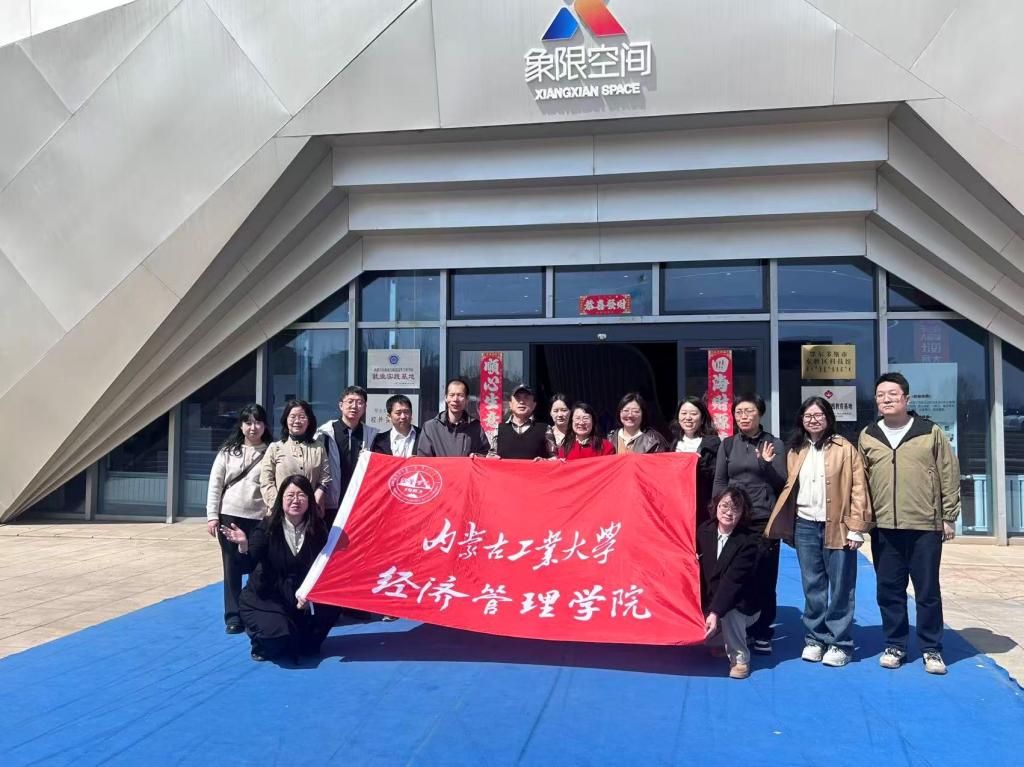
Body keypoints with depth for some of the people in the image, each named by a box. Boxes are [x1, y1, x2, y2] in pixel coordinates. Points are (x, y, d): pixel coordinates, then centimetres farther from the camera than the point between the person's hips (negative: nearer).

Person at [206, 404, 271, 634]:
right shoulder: (228, 451, 5)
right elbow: (215, 484, 5)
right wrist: (212, 516, -1)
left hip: (260, 519, -1)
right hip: (230, 516, 2)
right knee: (232, 568, 6)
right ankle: (233, 616, 14)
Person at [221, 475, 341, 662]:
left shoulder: (317, 529, -5)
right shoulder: (268, 526, -13)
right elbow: (249, 566, -21)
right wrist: (243, 545, -40)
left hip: (301, 598, 4)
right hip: (264, 599, -4)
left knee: (332, 605, -21)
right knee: (279, 633, -30)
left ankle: (301, 644, 8)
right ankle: (262, 643, 10)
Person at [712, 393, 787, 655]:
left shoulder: (773, 444, 3)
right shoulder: (728, 444, 9)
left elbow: (782, 483, 0)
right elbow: (719, 482, 10)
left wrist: (767, 464, -16)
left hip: (764, 521, -2)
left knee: (763, 579, 2)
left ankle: (762, 634, 14)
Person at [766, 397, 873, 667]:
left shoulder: (844, 448, -2)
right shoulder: (795, 451, 12)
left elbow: (858, 488, -6)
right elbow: (789, 488, 14)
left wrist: (856, 528, -11)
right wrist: (784, 525, 7)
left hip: (837, 527, -4)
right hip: (805, 526, 4)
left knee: (840, 587, 2)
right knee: (812, 587, 10)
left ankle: (839, 643, 11)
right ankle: (815, 638, 20)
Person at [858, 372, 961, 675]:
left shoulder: (931, 432, 0)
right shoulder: (867, 436, 7)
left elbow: (949, 476, 2)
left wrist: (949, 517, 0)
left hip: (925, 527, -2)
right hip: (883, 528, 2)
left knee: (928, 591, 6)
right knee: (889, 591, 8)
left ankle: (932, 649, 19)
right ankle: (895, 646, 22)